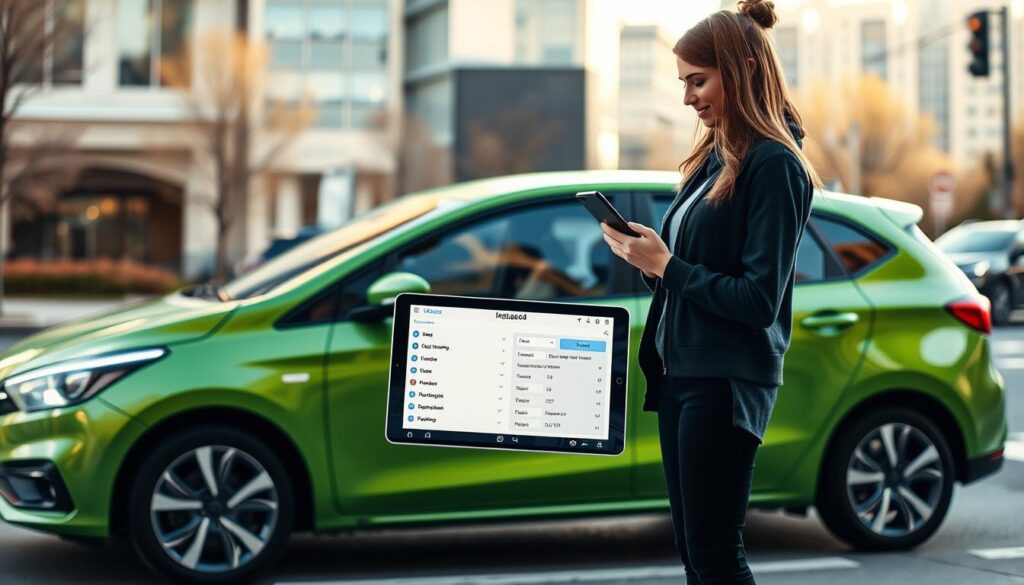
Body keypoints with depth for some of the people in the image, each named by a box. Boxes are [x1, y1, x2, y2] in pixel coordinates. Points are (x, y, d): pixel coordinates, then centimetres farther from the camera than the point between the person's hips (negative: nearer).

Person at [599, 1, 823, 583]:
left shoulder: (774, 164, -13)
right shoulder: (713, 156, 13)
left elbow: (759, 299, -17)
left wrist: (667, 265, -16)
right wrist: (648, 257, -1)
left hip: (726, 383, -9)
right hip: (680, 371, 9)